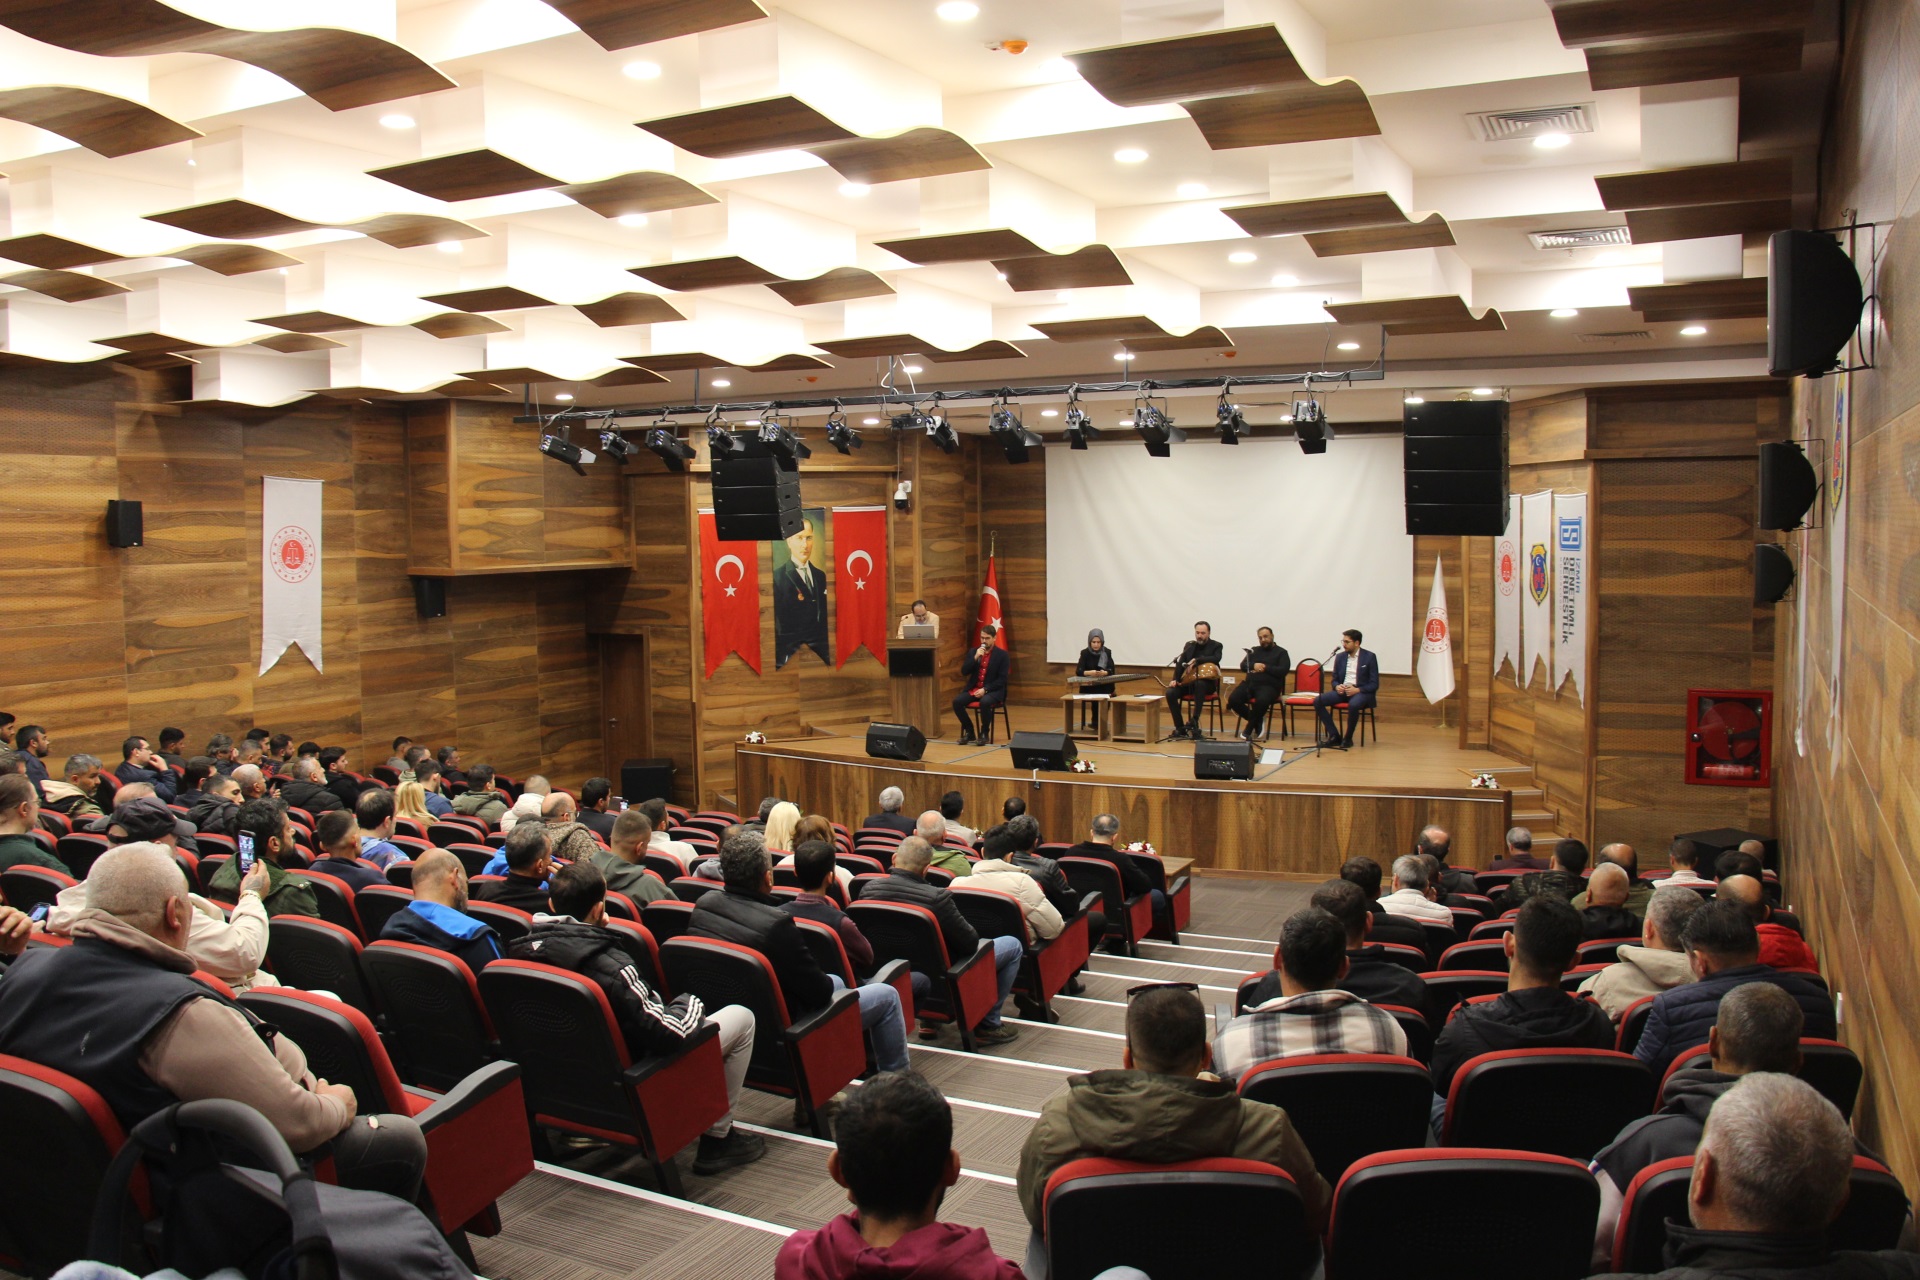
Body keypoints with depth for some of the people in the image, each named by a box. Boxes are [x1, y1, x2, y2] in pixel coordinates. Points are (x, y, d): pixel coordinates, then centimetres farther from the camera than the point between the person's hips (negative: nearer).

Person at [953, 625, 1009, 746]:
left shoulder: (1002, 654, -3)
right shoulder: (973, 651, 9)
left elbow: (1002, 679, -8)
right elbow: (964, 672, 1)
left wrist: (985, 689, -18)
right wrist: (975, 657, -13)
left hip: (993, 690, -4)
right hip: (974, 689, 4)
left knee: (984, 702, -38)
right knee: (957, 701, -23)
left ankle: (984, 733, -14)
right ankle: (969, 732, -5)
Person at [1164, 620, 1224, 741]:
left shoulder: (1216, 646, 0)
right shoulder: (1189, 645, 12)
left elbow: (1216, 658, -22)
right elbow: (1180, 663, 7)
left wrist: (1196, 660, -30)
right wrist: (1175, 679, -10)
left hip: (1207, 683, -4)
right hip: (1189, 681, 4)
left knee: (1199, 684, -40)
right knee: (1170, 693, -22)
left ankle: (1194, 722, -38)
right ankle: (1180, 728, -14)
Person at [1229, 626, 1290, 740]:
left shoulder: (1281, 653, 10)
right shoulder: (1254, 651, 22)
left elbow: (1283, 670, -5)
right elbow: (1243, 666, 11)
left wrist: (1265, 668, -13)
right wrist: (1254, 666, -10)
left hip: (1269, 686, -4)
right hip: (1250, 683, 4)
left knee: (1262, 701, -39)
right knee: (1233, 699, -23)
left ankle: (1250, 728, -14)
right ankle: (1258, 721, -3)